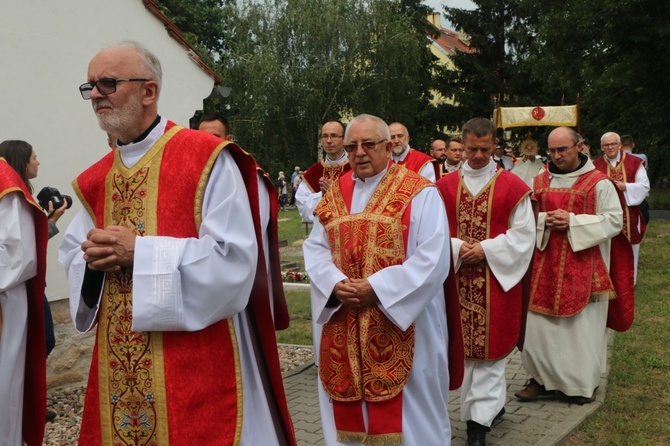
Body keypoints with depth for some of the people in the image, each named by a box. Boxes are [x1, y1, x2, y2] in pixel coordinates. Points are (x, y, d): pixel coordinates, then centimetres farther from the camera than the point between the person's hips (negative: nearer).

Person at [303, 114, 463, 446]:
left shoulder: (419, 192, -7)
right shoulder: (335, 194, 10)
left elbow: (432, 257, -15)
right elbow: (315, 249, 7)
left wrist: (377, 288, -20)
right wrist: (336, 284, -13)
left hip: (404, 322, -4)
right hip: (344, 326, 5)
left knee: (408, 408, 6)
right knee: (349, 405, 14)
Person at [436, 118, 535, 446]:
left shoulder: (512, 186, -2)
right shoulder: (445, 186, 5)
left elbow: (523, 234, -4)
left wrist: (486, 249, -15)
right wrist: (457, 247, -14)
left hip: (497, 277, -3)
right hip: (459, 277, 3)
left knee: (488, 345, -1)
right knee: (468, 344, 10)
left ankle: (479, 420, 3)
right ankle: (494, 403, 28)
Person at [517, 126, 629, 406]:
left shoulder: (598, 182, -2)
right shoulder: (539, 182, 8)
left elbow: (614, 221, -6)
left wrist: (573, 221, -16)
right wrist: (544, 220, -10)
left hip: (583, 266, -3)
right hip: (545, 265, 3)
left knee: (582, 325, 4)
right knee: (539, 323, 3)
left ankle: (582, 383, 19)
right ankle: (543, 378, 18)